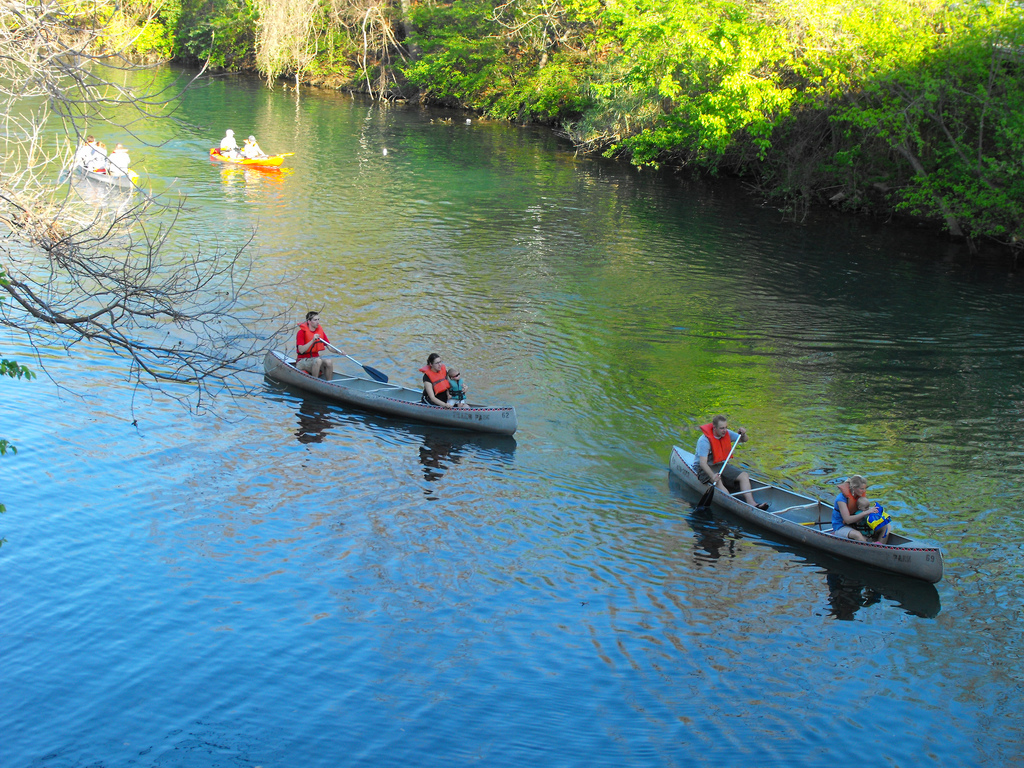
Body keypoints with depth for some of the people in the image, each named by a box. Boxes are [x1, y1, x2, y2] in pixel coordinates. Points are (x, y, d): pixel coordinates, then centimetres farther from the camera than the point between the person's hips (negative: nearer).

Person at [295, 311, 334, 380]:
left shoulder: (320, 331, 7)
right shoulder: (301, 332, -10)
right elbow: (301, 350, -20)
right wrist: (312, 340, -28)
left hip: (315, 358, 5)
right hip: (303, 361, -5)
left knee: (329, 362, -24)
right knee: (318, 361, -34)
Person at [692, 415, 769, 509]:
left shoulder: (727, 433, -1)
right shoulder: (704, 440, -22)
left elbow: (744, 440, 12)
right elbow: (703, 463, -31)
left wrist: (742, 434, -12)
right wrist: (712, 475, -47)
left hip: (721, 466, 7)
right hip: (705, 469, -7)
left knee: (744, 476, -12)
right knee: (718, 481, -37)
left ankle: (751, 503, -29)